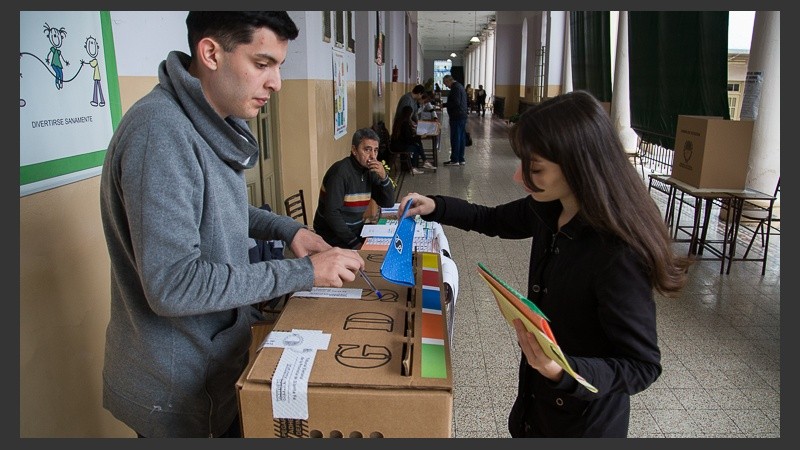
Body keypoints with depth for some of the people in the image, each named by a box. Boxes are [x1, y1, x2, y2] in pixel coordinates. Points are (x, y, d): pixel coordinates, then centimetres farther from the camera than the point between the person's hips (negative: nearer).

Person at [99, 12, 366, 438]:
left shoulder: (210, 122, 2)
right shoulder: (159, 131, -27)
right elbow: (172, 284, -31)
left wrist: (287, 229, 1)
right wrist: (304, 271, -26)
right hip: (174, 388, -8)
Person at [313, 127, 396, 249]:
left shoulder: (369, 171, 2)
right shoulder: (340, 171, -20)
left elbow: (388, 203, 3)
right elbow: (331, 213, -25)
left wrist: (384, 177, -13)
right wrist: (353, 242, -22)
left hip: (356, 231, 7)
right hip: (333, 235, -7)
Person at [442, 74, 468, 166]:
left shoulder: (455, 88, -13)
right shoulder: (460, 86, 19)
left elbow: (456, 103, -22)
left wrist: (444, 105, -14)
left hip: (456, 117, -10)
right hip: (463, 116, 10)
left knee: (455, 138, -6)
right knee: (461, 138, 11)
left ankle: (454, 160, -3)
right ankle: (461, 159, 16)